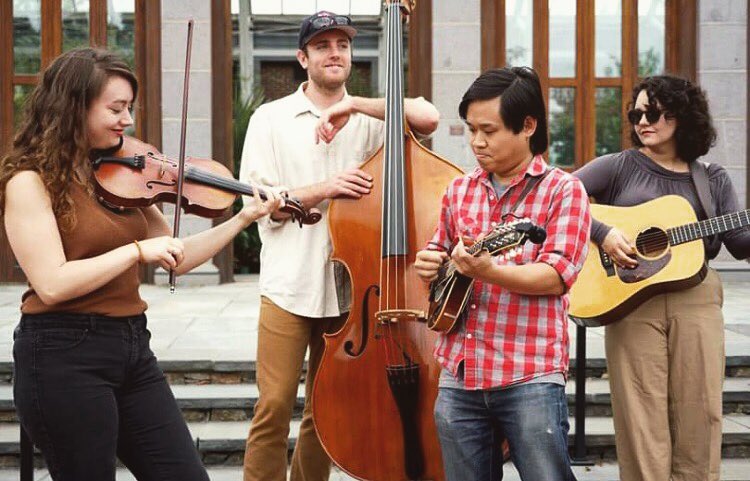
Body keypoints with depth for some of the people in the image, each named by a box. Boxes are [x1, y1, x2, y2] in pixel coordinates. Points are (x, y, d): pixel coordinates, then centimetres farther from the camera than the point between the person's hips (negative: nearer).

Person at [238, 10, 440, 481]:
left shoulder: (369, 119, 7)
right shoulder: (271, 118, 4)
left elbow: (428, 117, -12)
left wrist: (354, 104, -13)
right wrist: (323, 189, -16)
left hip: (350, 287, 2)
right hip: (289, 286, -2)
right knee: (275, 407, -7)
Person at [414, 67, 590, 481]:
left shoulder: (562, 190, -2)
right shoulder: (459, 191, 13)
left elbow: (557, 275, -13)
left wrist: (488, 271, -27)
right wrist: (429, 265, 1)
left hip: (530, 374, -5)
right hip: (458, 373, 5)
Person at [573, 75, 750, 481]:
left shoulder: (713, 180, 12)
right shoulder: (618, 167, 3)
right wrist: (601, 233, -16)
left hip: (697, 300, 3)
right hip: (632, 300, -2)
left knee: (698, 415, 4)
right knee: (642, 419, -1)